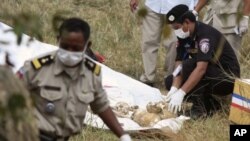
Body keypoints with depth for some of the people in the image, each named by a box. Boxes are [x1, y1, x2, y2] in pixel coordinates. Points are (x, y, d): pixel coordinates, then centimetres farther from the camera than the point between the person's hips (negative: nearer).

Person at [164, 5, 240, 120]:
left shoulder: (206, 34, -26)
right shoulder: (184, 37, -1)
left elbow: (201, 68, -37)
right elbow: (179, 65, -6)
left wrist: (181, 93, -41)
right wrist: (174, 89, -24)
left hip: (228, 78, -9)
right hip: (209, 77, 9)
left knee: (189, 65, -29)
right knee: (170, 82, -3)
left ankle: (199, 108, -17)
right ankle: (210, 104, 2)